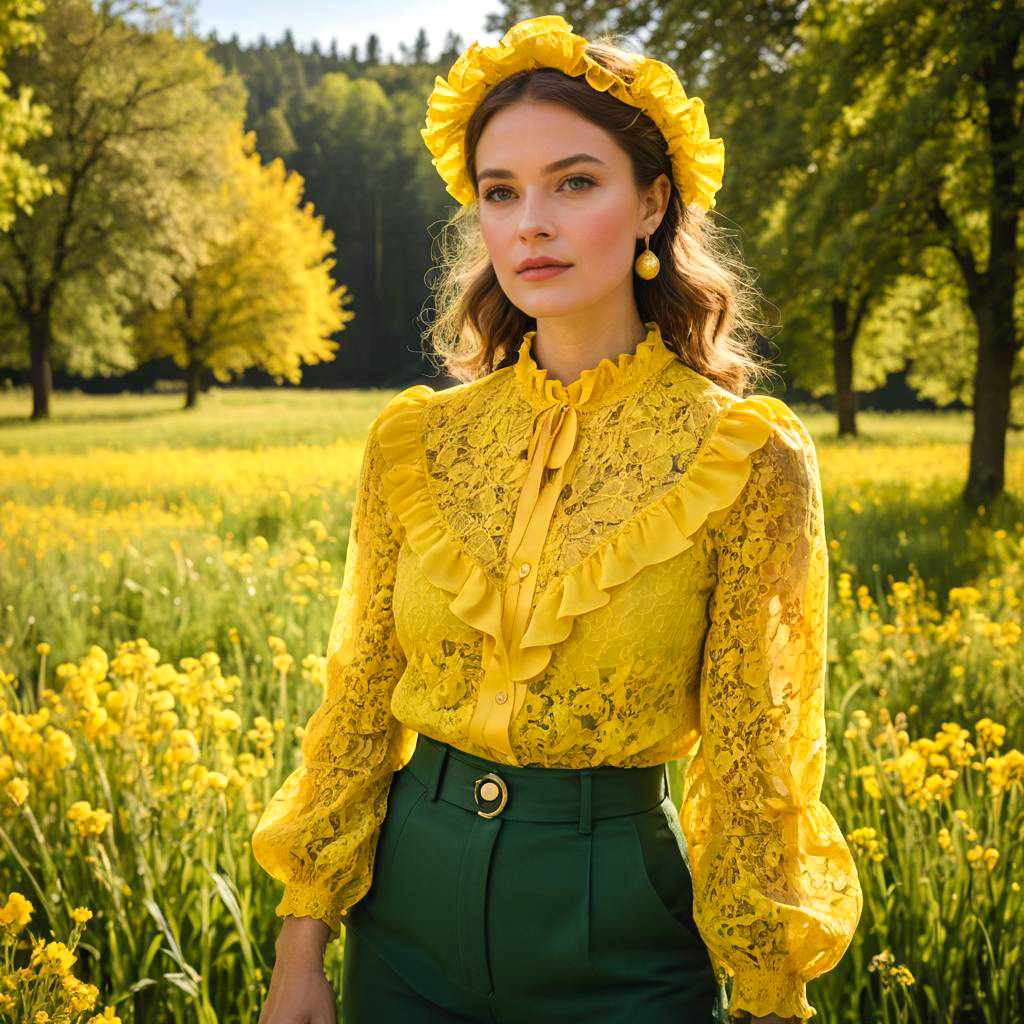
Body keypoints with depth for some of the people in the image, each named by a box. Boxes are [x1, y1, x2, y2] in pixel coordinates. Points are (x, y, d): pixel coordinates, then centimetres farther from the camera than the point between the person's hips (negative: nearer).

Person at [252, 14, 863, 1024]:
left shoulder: (749, 457, -11)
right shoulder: (415, 440, -1)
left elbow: (755, 759, -7)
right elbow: (359, 706, 4)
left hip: (619, 927, -3)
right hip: (415, 902, 4)